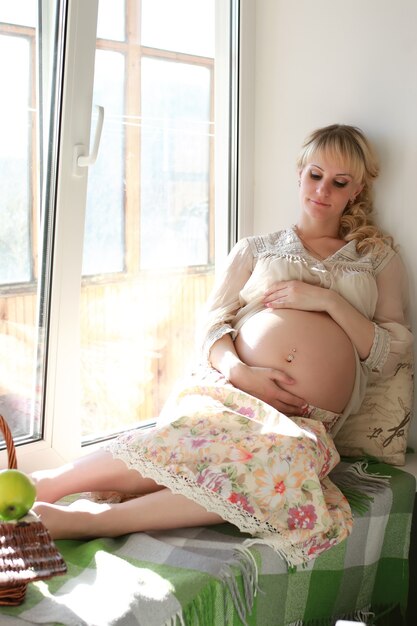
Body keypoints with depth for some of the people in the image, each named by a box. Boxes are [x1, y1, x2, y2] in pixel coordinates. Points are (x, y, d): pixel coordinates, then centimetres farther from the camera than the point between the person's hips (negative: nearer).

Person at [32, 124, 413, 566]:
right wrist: (240, 370, -10)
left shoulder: (379, 259, 21)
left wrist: (330, 301, -2)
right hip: (232, 388, 1)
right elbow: (212, 325, 12)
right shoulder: (255, 249, 23)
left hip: (304, 417, 0)